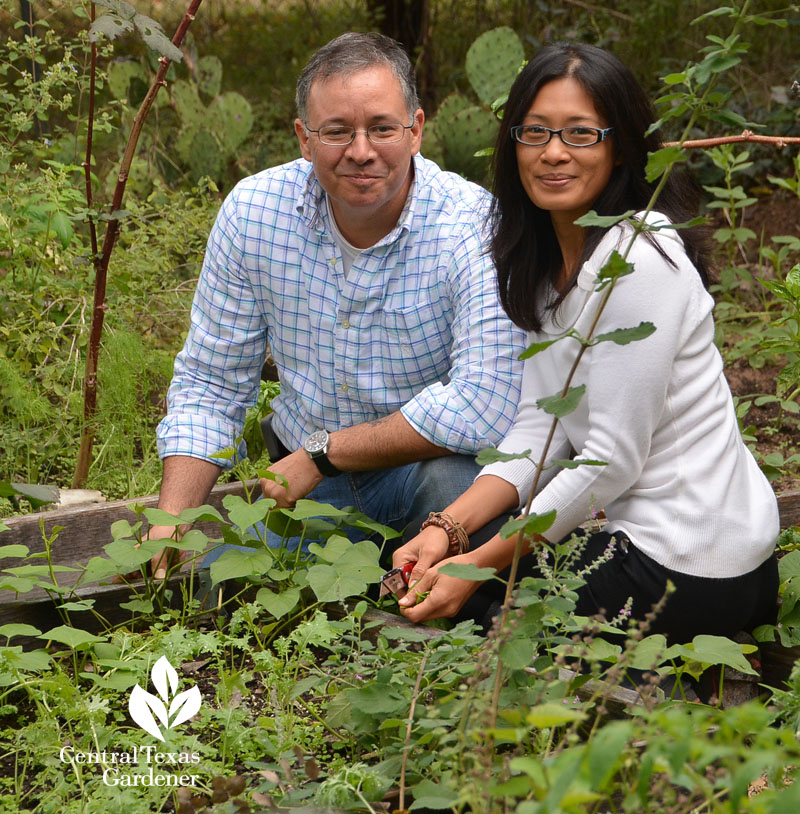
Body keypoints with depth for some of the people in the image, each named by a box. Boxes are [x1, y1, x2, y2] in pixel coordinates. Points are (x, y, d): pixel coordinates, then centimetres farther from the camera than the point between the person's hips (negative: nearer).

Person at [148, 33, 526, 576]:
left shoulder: (475, 227, -22)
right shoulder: (252, 212, -7)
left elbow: (486, 406, -32)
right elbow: (210, 383, 2)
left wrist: (321, 453, -24)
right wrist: (172, 518, -12)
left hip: (424, 468, -3)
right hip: (303, 478, 4)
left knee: (455, 478, -36)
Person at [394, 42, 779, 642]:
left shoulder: (639, 260, -21)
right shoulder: (546, 256, 7)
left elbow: (612, 461, -21)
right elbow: (540, 426, 5)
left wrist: (478, 565, -18)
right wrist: (448, 527, -9)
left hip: (690, 565, -9)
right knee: (422, 561, 16)